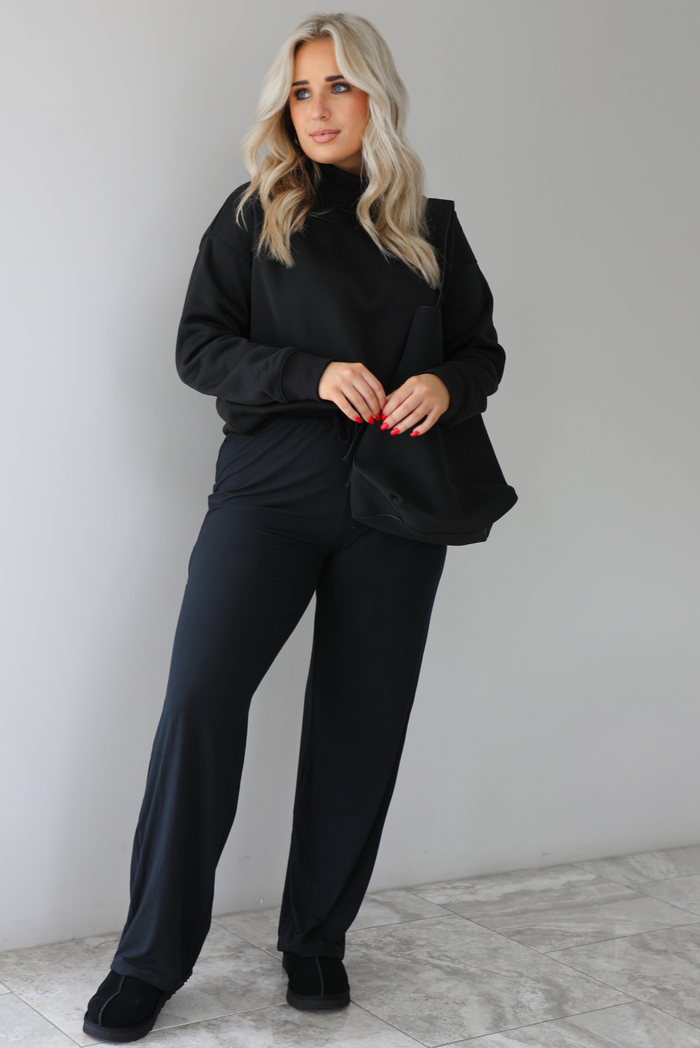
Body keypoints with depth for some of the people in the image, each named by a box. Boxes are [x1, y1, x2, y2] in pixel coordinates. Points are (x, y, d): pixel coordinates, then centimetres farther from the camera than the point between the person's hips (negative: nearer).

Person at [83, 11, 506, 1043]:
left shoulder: (427, 226, 11)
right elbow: (199, 346, 1)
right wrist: (314, 373, -15)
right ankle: (151, 957, -4)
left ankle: (318, 942, 21)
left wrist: (447, 386, -8)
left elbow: (484, 348, 16)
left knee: (360, 723, 4)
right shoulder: (254, 214, 6)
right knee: (201, 694, -16)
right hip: (269, 489, -2)